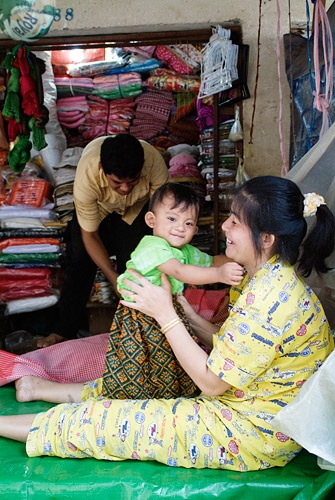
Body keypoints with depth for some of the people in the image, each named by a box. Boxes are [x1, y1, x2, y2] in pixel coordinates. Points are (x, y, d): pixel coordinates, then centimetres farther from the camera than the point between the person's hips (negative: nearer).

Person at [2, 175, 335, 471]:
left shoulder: (270, 298, -30)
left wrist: (165, 314, -19)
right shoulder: (267, 277, 2)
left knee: (110, 423, -7)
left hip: (255, 434, -9)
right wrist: (186, 314, -3)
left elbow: (211, 383, -24)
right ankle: (40, 388, 35)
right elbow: (230, 344, 6)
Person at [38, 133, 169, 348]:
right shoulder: (87, 175, -40)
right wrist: (114, 279, -33)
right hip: (98, 205, 0)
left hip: (137, 207, 1)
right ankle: (65, 328, 10)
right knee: (79, 260, -6)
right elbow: (89, 235, -28)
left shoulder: (154, 162, -40)